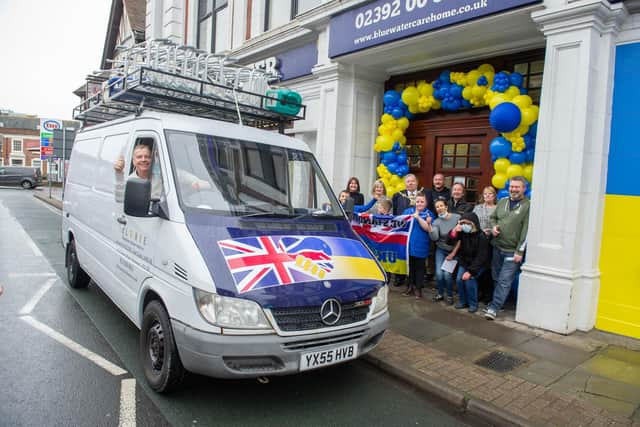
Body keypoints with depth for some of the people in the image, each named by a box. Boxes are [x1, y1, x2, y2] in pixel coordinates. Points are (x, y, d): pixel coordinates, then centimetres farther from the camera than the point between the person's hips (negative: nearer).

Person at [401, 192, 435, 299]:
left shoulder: (429, 214, 0)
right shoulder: (408, 211, 7)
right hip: (408, 244, 2)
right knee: (409, 265, 13)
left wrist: (418, 217, -19)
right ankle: (410, 286, 28)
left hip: (421, 246, -2)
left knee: (419, 267, 7)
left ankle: (418, 288, 20)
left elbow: (427, 228, -13)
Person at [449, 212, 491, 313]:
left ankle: (473, 304, -2)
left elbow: (481, 257, -24)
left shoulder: (481, 237, -23)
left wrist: (470, 271, -28)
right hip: (464, 262, 4)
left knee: (469, 279, -21)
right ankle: (462, 301, 9)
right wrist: (454, 230, -34)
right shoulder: (462, 233, -10)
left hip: (479, 264, -4)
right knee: (459, 279, -12)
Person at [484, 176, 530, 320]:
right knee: (496, 278, 15)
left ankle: (493, 308, 2)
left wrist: (520, 251, -14)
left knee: (504, 281, -4)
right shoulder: (502, 202, 9)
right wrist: (493, 227, -1)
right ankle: (497, 302, 31)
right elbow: (493, 217, 22)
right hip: (497, 247, 6)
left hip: (513, 251, -6)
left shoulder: (527, 206, -9)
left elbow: (526, 231, -12)